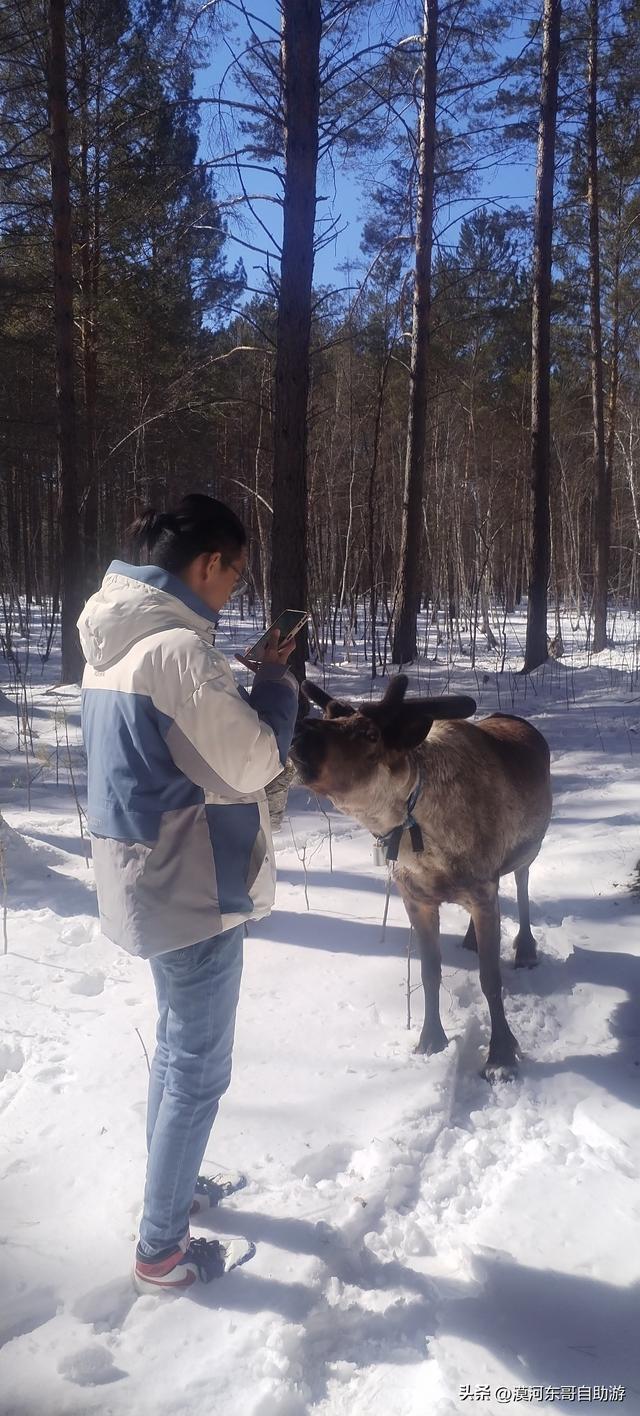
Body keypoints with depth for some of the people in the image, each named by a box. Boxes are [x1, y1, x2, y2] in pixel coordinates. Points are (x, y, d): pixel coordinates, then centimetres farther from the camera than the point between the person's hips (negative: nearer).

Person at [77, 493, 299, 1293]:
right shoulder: (179, 648, -24)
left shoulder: (116, 638, 5)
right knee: (199, 1069, 6)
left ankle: (172, 1187, 43)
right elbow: (252, 764, -20)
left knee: (176, 1045, 25)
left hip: (148, 880, 9)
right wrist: (275, 680, -7)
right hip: (194, 890, -9)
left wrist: (250, 682, 5)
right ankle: (160, 1253, 21)